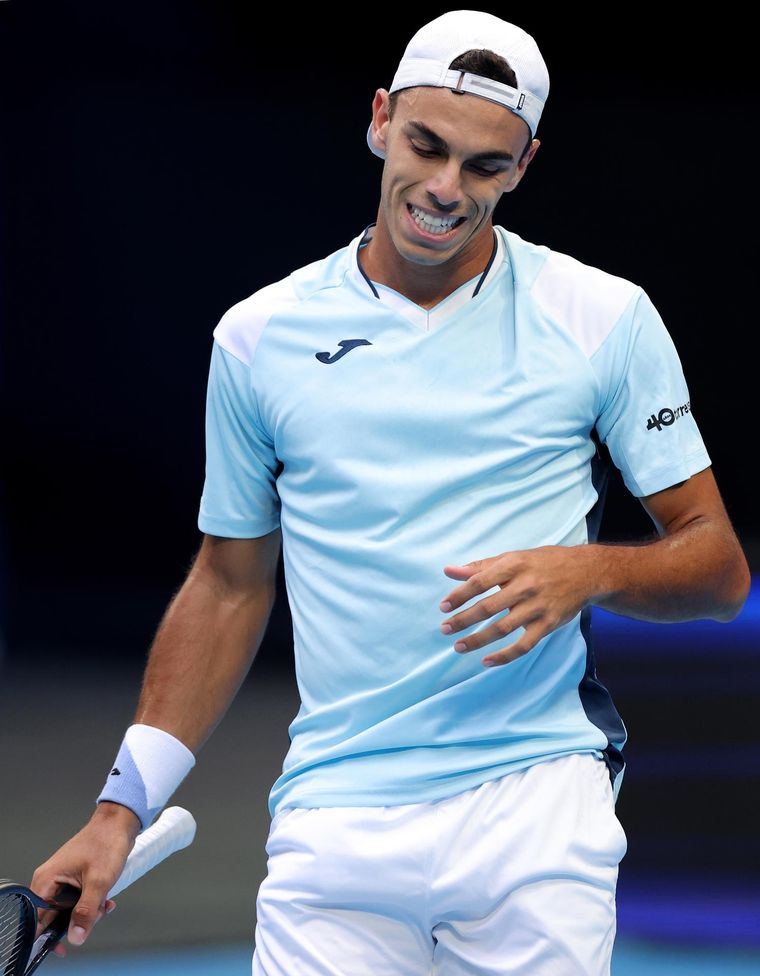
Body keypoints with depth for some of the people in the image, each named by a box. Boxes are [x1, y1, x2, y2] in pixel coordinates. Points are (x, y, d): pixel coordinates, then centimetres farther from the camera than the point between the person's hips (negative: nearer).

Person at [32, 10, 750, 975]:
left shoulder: (605, 318, 3)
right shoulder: (259, 335, 8)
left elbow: (719, 567, 5)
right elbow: (231, 582, 16)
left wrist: (589, 573, -15)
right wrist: (123, 806, 10)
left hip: (538, 813, -1)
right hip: (333, 826, 1)